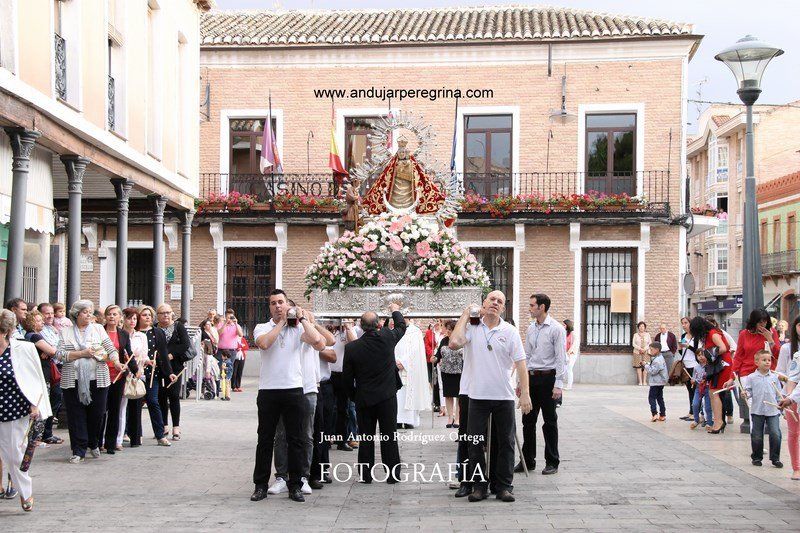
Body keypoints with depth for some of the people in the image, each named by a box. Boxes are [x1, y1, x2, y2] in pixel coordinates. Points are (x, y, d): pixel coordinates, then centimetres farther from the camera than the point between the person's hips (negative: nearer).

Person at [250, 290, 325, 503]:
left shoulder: (298, 328, 7)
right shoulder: (262, 328, 7)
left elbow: (319, 344, -12)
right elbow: (263, 343, -17)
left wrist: (303, 318, -4)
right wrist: (281, 322, -8)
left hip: (293, 390, 0)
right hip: (268, 390, 0)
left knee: (295, 440, 5)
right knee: (265, 439, 6)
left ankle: (295, 486, 13)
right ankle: (261, 485, 14)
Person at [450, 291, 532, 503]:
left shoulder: (510, 332, 2)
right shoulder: (472, 328, 1)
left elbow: (520, 364, 0)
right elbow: (454, 343, -18)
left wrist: (525, 394, -8)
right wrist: (465, 316, -8)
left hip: (504, 396, 0)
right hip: (478, 396, 0)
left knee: (505, 443, 6)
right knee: (476, 443, 5)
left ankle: (504, 486, 15)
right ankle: (479, 485, 15)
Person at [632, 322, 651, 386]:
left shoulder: (647, 334, 12)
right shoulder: (635, 335, 10)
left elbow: (650, 343, 7)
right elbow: (633, 344, 3)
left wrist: (645, 349, -9)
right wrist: (640, 348, -10)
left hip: (646, 352, 0)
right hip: (637, 352, 0)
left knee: (645, 366, -7)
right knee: (638, 367, -7)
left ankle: (644, 381, -7)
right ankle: (640, 381, -7)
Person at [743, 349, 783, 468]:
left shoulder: (775, 377, 6)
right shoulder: (751, 377, 0)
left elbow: (779, 394, 11)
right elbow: (748, 391, 1)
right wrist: (746, 394, -21)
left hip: (773, 411, 1)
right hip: (757, 411, -1)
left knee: (775, 435, -6)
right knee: (757, 436, 5)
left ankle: (775, 458, 6)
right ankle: (757, 457, 20)